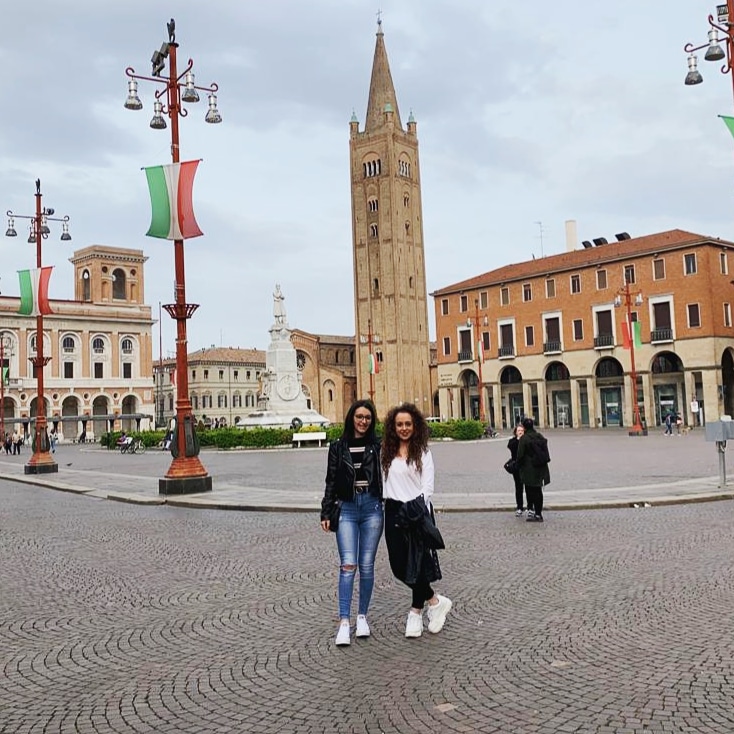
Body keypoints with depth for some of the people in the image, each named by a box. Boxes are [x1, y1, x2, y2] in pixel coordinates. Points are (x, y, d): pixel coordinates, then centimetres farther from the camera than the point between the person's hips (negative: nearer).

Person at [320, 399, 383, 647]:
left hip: (372, 508, 0)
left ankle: (362, 616, 20)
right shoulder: (338, 447, 7)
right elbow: (331, 482, 8)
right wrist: (326, 513, 4)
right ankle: (344, 622, -6)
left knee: (366, 565, 6)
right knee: (348, 565, -8)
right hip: (347, 508, 0)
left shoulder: (378, 446, 5)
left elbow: (386, 477, 4)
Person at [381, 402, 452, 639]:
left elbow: (428, 487, -5)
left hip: (417, 512, -4)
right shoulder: (387, 453, 9)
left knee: (417, 563, -1)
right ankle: (435, 601, 22)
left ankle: (416, 611, 19)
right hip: (393, 512, 4)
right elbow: (384, 483, 11)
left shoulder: (422, 452, -1)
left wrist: (417, 508, -15)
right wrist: (384, 506, 3)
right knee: (399, 565, 4)